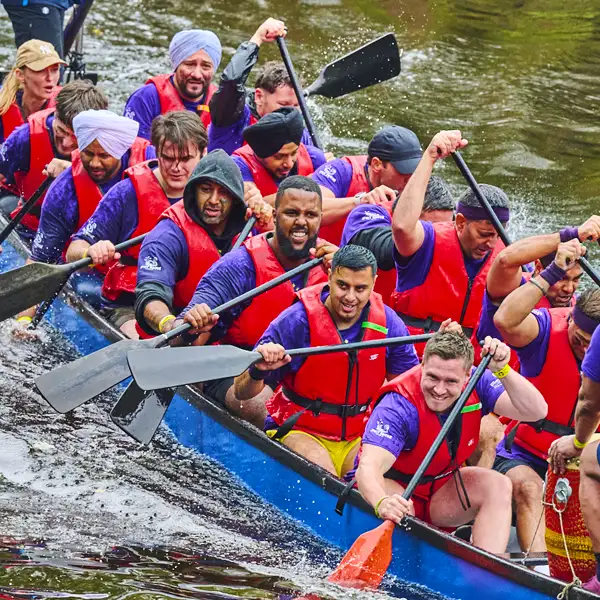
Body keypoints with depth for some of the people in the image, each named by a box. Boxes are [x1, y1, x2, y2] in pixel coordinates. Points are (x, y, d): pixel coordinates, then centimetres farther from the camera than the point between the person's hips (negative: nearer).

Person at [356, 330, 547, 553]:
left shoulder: (476, 385, -15)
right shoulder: (397, 406, -30)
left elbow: (536, 411, -22)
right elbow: (369, 466, -43)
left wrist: (502, 370, -37)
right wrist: (382, 503, -66)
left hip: (440, 488, 5)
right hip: (391, 486, -5)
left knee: (498, 485, -19)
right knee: (397, 510, -38)